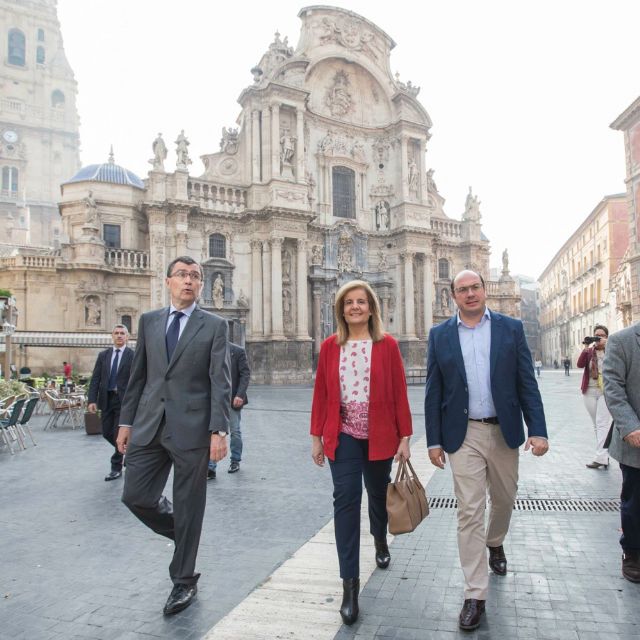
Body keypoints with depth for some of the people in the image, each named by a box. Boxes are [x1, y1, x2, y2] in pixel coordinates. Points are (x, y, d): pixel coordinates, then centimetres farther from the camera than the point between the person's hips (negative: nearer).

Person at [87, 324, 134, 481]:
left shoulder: (133, 356, -4)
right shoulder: (103, 355, 9)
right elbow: (95, 379, 6)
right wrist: (92, 400, -4)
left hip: (124, 399, -4)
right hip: (106, 399, 5)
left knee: (119, 434, -3)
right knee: (107, 433, 10)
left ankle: (116, 467, 11)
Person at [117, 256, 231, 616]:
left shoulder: (215, 326, -1)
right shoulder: (149, 321, 11)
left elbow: (220, 382, -7)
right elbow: (138, 375, 13)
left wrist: (219, 431, -14)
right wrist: (126, 421, 10)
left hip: (191, 427, -4)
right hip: (149, 425, 4)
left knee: (189, 508, 6)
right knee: (136, 496, 5)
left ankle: (184, 581, 26)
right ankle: (184, 533, 34)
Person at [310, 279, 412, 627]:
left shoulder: (387, 345, -4)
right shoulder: (330, 346, 0)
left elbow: (399, 393, -4)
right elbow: (321, 393, 3)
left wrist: (404, 436, -6)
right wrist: (316, 436, 2)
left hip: (380, 435, 0)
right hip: (343, 435, 0)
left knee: (378, 493, 18)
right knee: (345, 499, -7)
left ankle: (380, 540, 50)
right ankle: (350, 583, 0)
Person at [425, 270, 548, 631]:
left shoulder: (511, 328, 1)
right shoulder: (440, 335, 1)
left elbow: (527, 383, -1)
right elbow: (434, 392, 1)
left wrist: (538, 430, -9)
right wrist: (434, 440, -2)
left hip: (504, 432, 1)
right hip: (464, 435, -1)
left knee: (504, 499, 19)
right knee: (470, 513, -1)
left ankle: (495, 544, 51)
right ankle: (476, 595, 8)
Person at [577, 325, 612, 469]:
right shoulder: (589, 350, 7)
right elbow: (580, 364, -8)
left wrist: (606, 346, -21)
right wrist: (586, 348, -17)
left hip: (606, 391, -4)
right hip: (590, 391, 4)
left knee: (602, 423, -11)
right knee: (596, 424, 10)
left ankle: (601, 457, -14)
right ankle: (604, 453, 20)